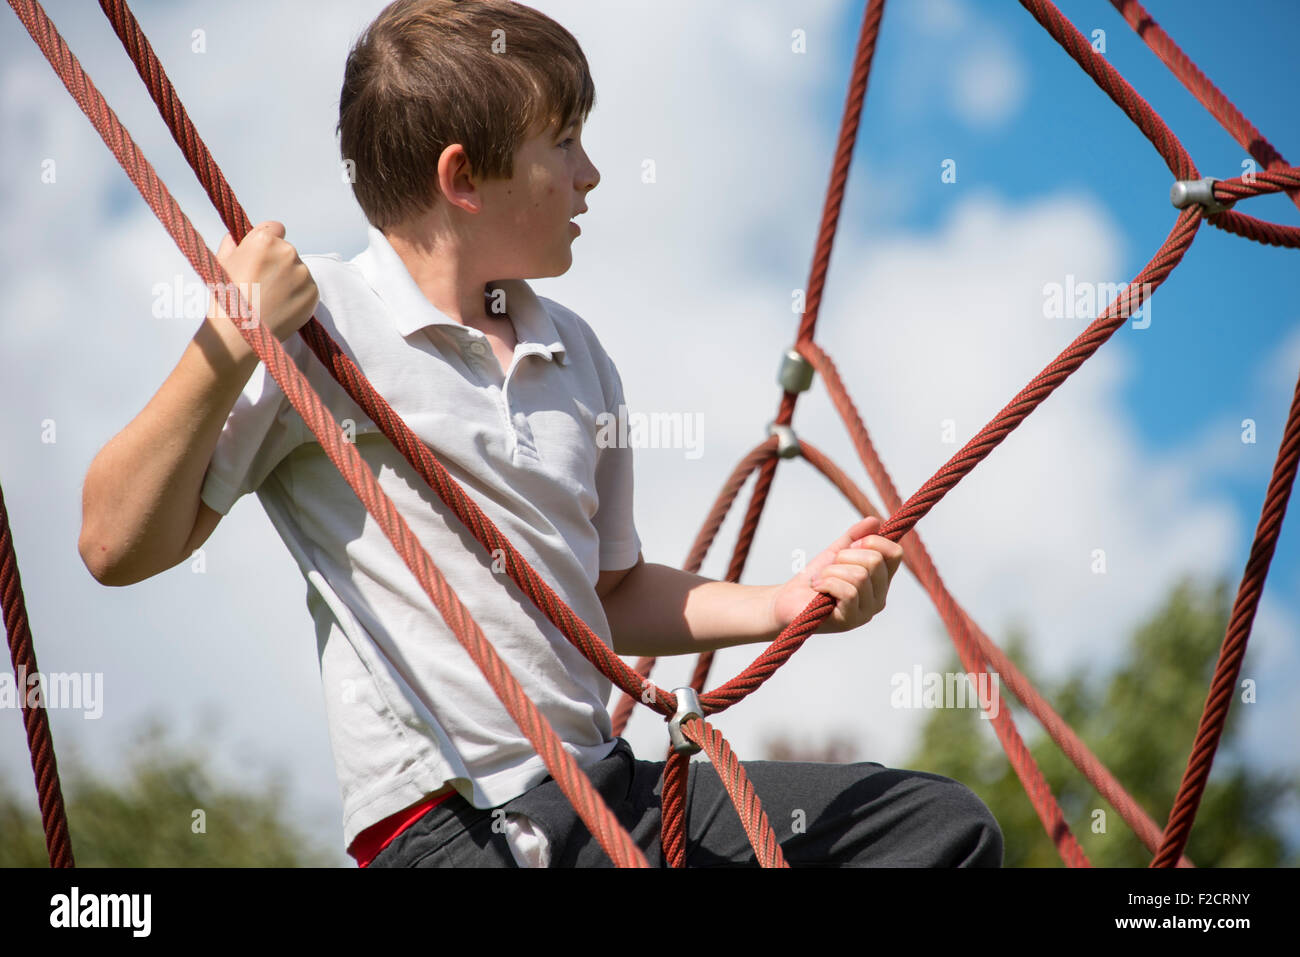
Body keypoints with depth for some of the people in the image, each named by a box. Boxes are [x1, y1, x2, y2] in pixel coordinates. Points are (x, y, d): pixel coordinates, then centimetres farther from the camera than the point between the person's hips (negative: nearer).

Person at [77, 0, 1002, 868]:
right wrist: (228, 349, -21)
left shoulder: (575, 354, 17)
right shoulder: (315, 320, -6)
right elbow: (118, 547, -10)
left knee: (945, 824, 3)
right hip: (445, 822, -8)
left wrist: (785, 606, 14)